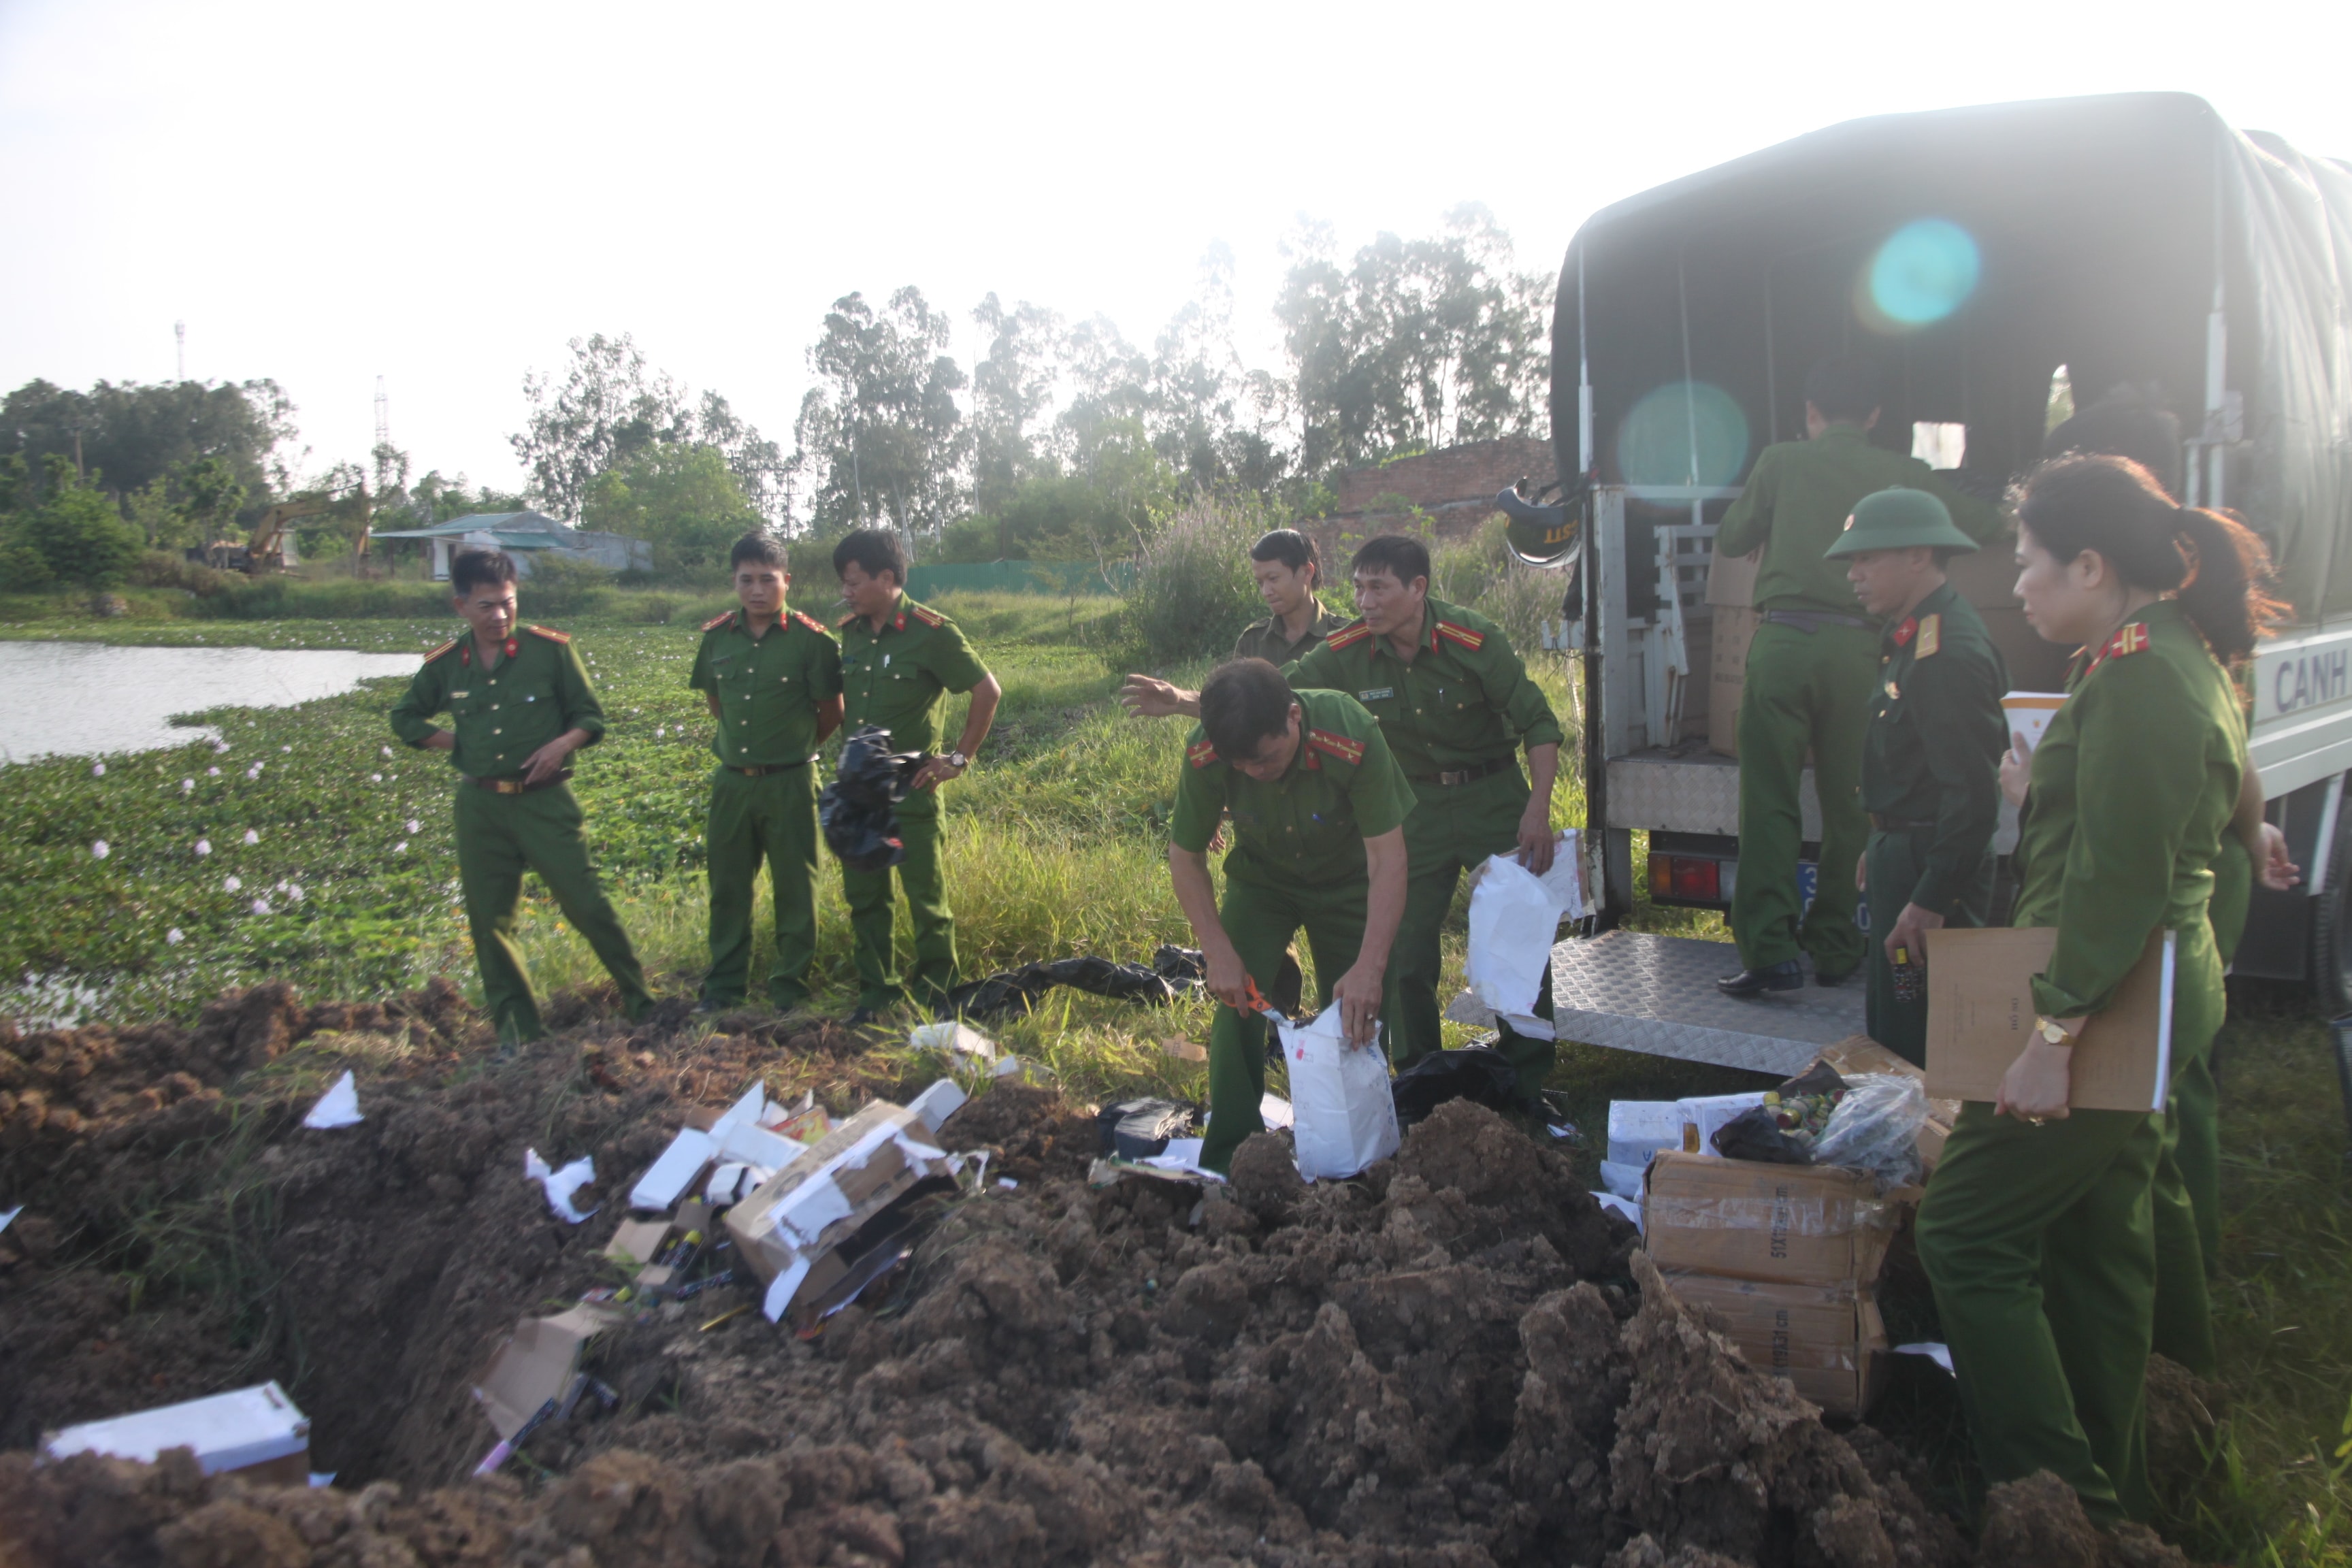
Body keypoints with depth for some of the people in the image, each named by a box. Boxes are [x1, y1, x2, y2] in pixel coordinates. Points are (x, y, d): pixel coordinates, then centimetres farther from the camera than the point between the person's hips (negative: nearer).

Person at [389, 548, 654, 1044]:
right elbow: (405, 718, 20)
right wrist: (455, 743, 4)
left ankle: (638, 997, 13)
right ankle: (515, 1023, 21)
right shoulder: (444, 665, 4)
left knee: (586, 904, -3)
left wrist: (563, 743, -16)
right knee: (489, 920, 8)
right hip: (480, 807, 3)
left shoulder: (550, 649, -4)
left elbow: (590, 717, 4)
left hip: (544, 800, -3)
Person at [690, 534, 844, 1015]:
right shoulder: (716, 635, 3)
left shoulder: (811, 640, -9)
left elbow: (831, 714, -2)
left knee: (794, 889, 6)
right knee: (727, 887, 11)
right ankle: (723, 987, 22)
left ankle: (790, 985, 17)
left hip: (789, 783, -4)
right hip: (732, 780, 4)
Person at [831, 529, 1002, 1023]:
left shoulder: (931, 633, -12)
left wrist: (960, 759, -9)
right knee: (864, 894, 12)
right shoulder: (850, 632, 6)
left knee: (926, 894, 4)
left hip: (910, 784, -6)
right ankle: (877, 991, 24)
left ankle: (934, 993, 16)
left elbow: (988, 690, -9)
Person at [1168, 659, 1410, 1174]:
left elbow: (1387, 856, -33)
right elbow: (1185, 855, -15)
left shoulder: (1353, 738, -37)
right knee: (1238, 1000, -13)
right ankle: (1229, 1158, -1)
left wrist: (1370, 967, -41)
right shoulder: (1204, 756, -30)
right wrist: (1218, 952, -25)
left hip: (1348, 878, -1)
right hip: (1261, 877, 1)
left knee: (1356, 1015, -3)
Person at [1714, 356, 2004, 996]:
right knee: (1849, 805, 10)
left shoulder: (1781, 462, 9)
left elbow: (1730, 539, 20)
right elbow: (1984, 525, 22)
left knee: (1769, 803, -1)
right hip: (1857, 648, 1)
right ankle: (1834, 949, 16)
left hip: (1783, 640, -1)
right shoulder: (1902, 474, 12)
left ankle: (1769, 952, -7)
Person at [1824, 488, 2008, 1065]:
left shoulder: (1951, 652, -21)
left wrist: (1930, 900, -25)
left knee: (1913, 1052, -3)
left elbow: (1972, 791, -25)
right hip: (1903, 859, 11)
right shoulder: (1912, 637, 11)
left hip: (1931, 870, -10)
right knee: (1889, 1035, 19)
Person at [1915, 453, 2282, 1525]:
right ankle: (2111, 1489, 31)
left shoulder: (2135, 678, -20)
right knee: (2099, 1245, 18)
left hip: (2112, 1009, -11)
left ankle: (2056, 1494, 3)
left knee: (1966, 1234, -5)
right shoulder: (2178, 658, 13)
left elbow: (2116, 874, -25)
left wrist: (2057, 1031, -24)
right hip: (2146, 1006, 11)